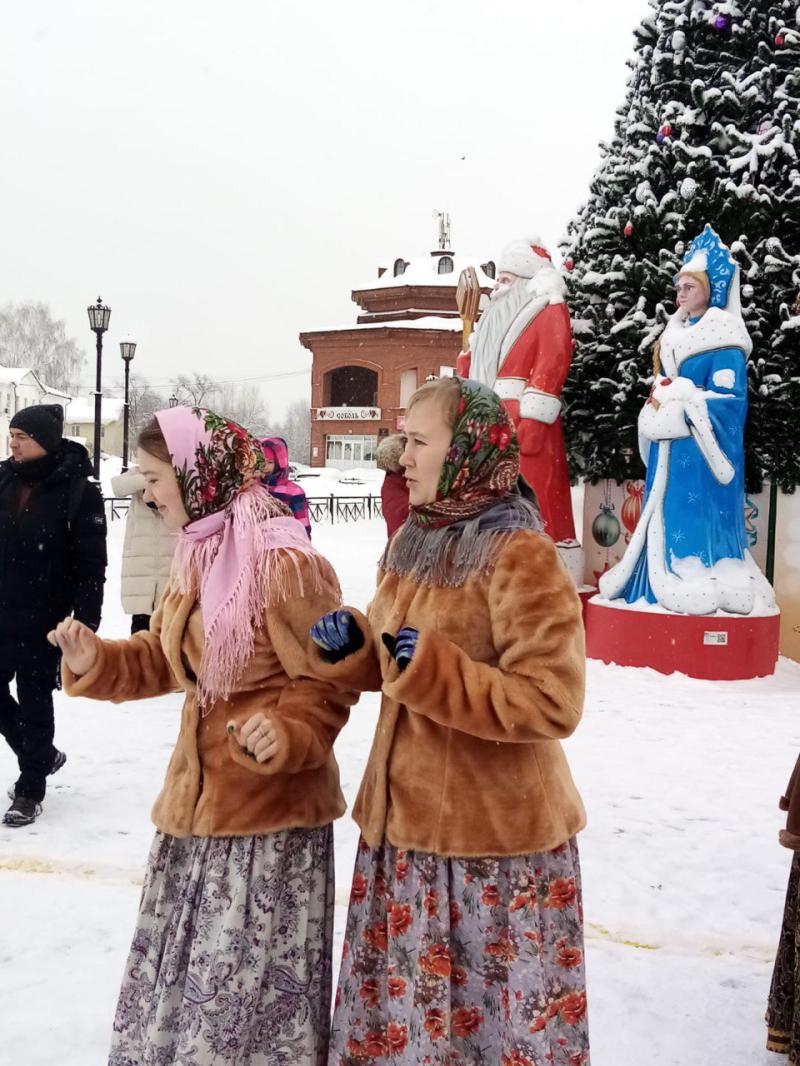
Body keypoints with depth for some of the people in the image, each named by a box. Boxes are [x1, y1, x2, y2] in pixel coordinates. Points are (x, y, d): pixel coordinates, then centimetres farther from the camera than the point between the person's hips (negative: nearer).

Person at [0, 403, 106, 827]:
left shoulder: (78, 491, -11)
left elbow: (91, 564, -11)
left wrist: (86, 622, -16)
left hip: (43, 618, -5)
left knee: (34, 701, 4)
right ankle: (42, 756, 34)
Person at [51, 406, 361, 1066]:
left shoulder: (283, 563, -18)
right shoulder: (199, 555, 9)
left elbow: (328, 681, -17)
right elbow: (164, 660, 16)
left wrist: (288, 733, -34)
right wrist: (97, 661, -1)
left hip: (268, 812, -9)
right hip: (199, 801, 9)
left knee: (248, 985, 4)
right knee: (177, 973, 22)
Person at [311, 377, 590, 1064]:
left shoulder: (519, 554, -16)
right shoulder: (413, 540, 7)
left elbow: (552, 703, -21)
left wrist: (429, 669, -25)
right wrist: (352, 646, -3)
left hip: (495, 837, -7)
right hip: (406, 824, 7)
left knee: (489, 1008, 8)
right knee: (401, 1006, 18)